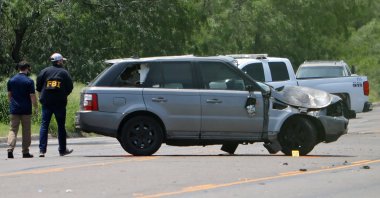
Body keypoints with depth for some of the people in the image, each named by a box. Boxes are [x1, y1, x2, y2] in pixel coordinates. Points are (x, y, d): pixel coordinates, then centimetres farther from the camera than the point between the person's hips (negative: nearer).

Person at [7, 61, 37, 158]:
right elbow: (32, 96, -10)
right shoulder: (29, 81, -8)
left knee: (13, 130, 3)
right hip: (26, 110, -3)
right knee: (26, 131, 6)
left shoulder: (11, 80, 5)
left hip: (14, 109, 3)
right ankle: (25, 152, 9)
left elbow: (9, 95, 12)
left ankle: (10, 149, -15)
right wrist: (35, 107, 1)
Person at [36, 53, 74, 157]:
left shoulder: (45, 71, 1)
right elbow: (70, 88, 2)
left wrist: (41, 96, 19)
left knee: (44, 125, 2)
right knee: (61, 126, 8)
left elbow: (38, 87, 2)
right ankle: (62, 150, 13)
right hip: (60, 103, -1)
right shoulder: (64, 73, -1)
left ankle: (42, 150, -8)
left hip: (46, 102, 1)